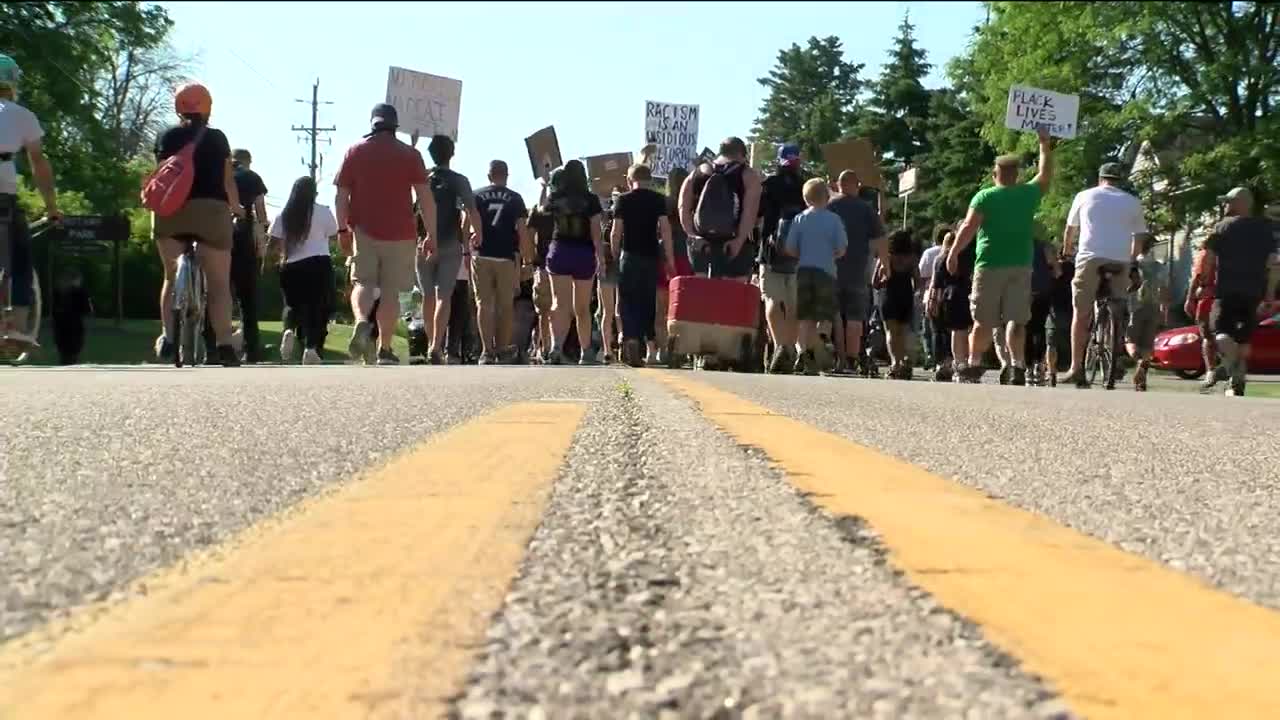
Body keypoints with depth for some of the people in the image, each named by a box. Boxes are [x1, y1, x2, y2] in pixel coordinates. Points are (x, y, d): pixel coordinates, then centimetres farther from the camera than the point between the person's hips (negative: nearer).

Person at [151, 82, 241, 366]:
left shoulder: (167, 137, 12)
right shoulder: (217, 138, 10)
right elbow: (228, 180, 11)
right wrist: (236, 207, 26)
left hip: (172, 212, 1)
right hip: (211, 210, -1)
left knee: (172, 277, 13)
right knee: (219, 282, 1)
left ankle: (168, 337, -2)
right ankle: (223, 344, -12)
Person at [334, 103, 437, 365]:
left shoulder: (355, 152, 7)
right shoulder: (410, 154, 3)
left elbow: (341, 195, 4)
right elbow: (425, 198, -2)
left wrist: (343, 229, 9)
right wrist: (431, 235, 1)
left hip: (364, 230, 1)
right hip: (400, 233, -1)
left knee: (363, 282, 5)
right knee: (391, 290, 5)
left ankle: (361, 322, -27)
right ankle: (385, 350, 9)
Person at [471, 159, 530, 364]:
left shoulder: (477, 196, 6)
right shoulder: (515, 198, 5)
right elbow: (522, 229, 0)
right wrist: (526, 253, 9)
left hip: (482, 256, 0)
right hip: (506, 257, 0)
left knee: (484, 303, 1)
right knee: (505, 305, 10)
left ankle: (487, 351, -6)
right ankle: (503, 349, 14)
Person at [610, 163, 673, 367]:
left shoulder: (624, 199, 1)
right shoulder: (658, 199, 2)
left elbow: (616, 232, -3)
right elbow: (665, 229, -4)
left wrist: (615, 256, 7)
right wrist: (670, 259, -3)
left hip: (629, 256, -1)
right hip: (652, 257, 1)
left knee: (629, 302, 0)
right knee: (648, 302, 11)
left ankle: (631, 342, -14)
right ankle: (645, 345, 14)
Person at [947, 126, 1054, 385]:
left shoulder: (984, 197, -2)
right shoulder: (1028, 194, 7)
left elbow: (968, 227, -10)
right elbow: (1046, 175, 25)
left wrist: (953, 253, -6)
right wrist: (1045, 144, 34)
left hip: (990, 265, -2)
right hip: (1021, 266, 2)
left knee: (983, 321, 4)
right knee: (1016, 320, 0)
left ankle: (974, 364, 8)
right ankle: (1018, 366, -8)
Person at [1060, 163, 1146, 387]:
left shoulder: (1085, 196, 15)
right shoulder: (1132, 202, 16)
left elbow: (1070, 230, 22)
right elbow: (1138, 237, 18)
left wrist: (1066, 255, 38)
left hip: (1090, 258, -1)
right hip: (1119, 261, 1)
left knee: (1081, 314, 1)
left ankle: (1076, 368, -5)